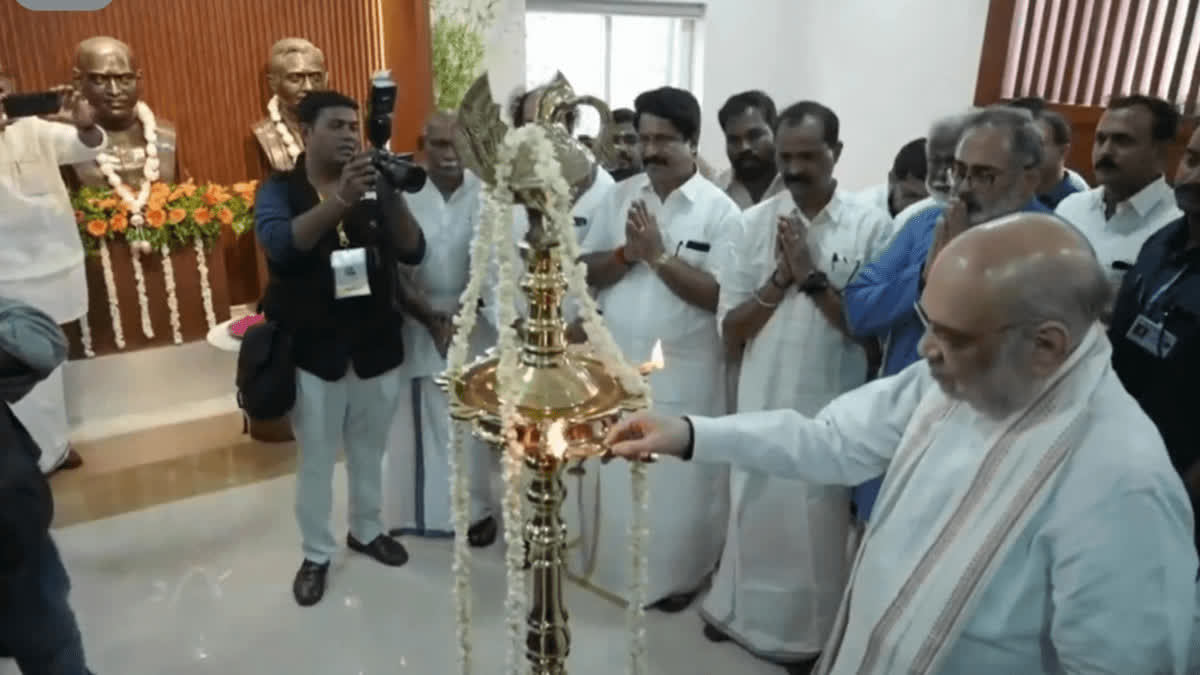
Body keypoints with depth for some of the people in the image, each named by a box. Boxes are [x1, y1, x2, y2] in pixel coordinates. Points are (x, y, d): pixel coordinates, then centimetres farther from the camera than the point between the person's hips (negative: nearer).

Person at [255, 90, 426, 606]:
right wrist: (340, 200, -40)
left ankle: (366, 530, 39)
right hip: (312, 351, -3)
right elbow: (280, 243, -27)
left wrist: (393, 196, -26)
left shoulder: (374, 188, 1)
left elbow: (413, 252, -9)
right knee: (316, 458, 9)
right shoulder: (279, 190, -6)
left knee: (369, 450, 17)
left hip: (376, 346, 3)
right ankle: (316, 554, 27)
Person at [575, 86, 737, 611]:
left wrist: (660, 254, -21)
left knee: (679, 479, 11)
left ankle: (679, 573, 33)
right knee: (613, 472, 18)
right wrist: (627, 253, -16)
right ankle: (611, 562, 40)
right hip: (616, 365, 4)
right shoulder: (621, 195, 3)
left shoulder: (720, 211, -9)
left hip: (683, 375, -4)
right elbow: (586, 272, 2)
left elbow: (720, 296, -17)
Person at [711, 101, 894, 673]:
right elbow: (730, 331, -3)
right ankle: (743, 611, 41)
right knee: (755, 511, 18)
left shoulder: (871, 225, -7)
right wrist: (780, 278, -16)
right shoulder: (756, 223, -2)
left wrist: (812, 276, -18)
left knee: (819, 522, 13)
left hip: (832, 408, -2)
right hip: (762, 400, 2)